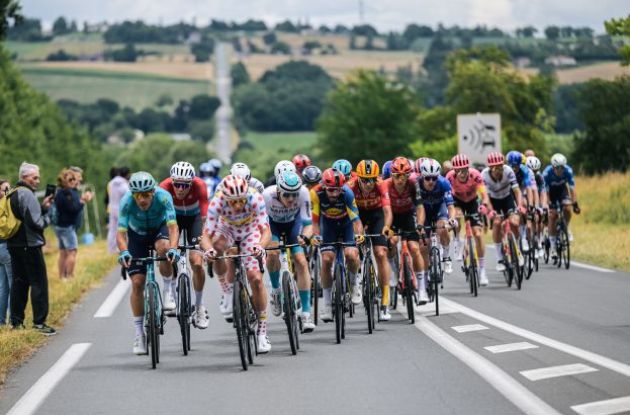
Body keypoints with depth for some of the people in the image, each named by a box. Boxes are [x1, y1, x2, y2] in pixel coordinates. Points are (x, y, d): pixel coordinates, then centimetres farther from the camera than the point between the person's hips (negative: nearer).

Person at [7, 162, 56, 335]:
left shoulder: (12, 194, 15)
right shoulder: (27, 194, -15)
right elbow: (35, 222, -20)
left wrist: (43, 207, 10)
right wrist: (47, 218, -2)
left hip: (14, 244, 9)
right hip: (30, 244, -9)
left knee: (19, 282, 12)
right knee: (39, 283, -5)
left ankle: (16, 321, 13)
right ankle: (39, 322, -8)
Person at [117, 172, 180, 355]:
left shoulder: (163, 197, -34)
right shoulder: (127, 202, -32)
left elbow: (173, 227, -40)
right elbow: (121, 233, -35)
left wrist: (173, 249, -58)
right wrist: (124, 252, -55)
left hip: (159, 229, -1)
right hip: (137, 235, 1)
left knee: (163, 247, -37)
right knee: (137, 283, -8)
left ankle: (168, 288, -11)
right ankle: (139, 333, 3)